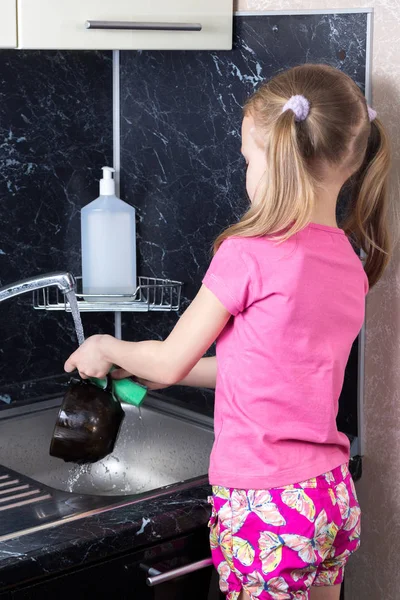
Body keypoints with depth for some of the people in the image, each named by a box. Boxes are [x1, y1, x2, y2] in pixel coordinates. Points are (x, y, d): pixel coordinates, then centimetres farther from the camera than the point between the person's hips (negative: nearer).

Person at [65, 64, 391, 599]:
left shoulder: (248, 255, -18)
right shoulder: (352, 265, 4)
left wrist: (108, 350, 15)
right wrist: (150, 370, 22)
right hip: (333, 495, 7)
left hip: (265, 504, -7)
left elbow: (172, 360, -6)